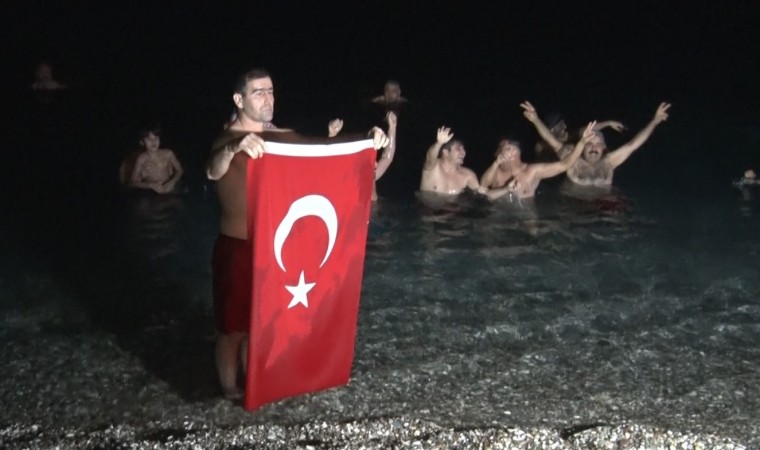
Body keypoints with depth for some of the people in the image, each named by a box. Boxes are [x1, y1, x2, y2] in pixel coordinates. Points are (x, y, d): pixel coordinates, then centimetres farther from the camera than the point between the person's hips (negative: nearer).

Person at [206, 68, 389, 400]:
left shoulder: (280, 136, 3)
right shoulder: (228, 140, -18)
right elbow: (213, 173, -39)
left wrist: (368, 140, -14)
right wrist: (234, 148, -62)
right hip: (237, 249, -6)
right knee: (233, 327, 8)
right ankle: (231, 392, 27)